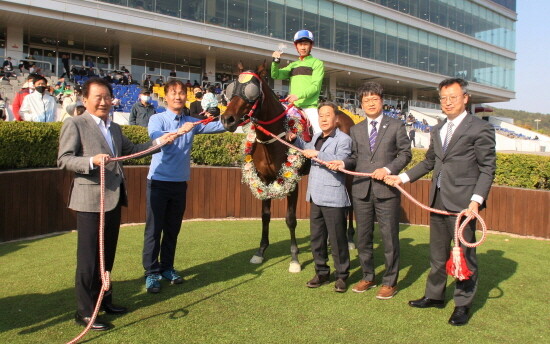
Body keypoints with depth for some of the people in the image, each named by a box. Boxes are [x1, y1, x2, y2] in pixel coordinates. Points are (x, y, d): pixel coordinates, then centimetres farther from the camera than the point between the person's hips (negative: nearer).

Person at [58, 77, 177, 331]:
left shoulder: (115, 128, 17)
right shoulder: (75, 124, -5)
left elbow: (131, 150, 22)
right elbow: (63, 159, -11)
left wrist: (159, 141, 14)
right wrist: (92, 161, -27)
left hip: (114, 198, 7)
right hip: (90, 199, -7)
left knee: (108, 253, 17)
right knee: (89, 257, 0)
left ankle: (104, 299, 32)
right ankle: (85, 311, 12)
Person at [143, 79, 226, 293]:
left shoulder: (191, 122, 8)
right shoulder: (157, 119, -3)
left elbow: (219, 126, -1)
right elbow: (156, 138, -25)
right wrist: (179, 131, -39)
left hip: (180, 183, 4)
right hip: (159, 182, -4)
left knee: (173, 229, 13)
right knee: (154, 229, 0)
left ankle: (167, 268, 26)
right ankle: (151, 272, 9)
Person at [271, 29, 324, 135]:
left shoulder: (317, 63, 6)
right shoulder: (293, 65, 22)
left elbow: (316, 86, -7)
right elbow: (275, 75, 14)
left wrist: (298, 95, -21)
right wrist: (275, 62, -5)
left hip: (309, 106, -5)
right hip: (292, 106, 5)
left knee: (319, 132, -20)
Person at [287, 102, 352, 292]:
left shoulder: (343, 139, -9)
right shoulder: (317, 137, 15)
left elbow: (340, 163, -25)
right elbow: (307, 148, 37)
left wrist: (317, 154, -23)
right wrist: (295, 139, 20)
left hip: (333, 198, -8)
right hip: (316, 196, 8)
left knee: (337, 240, 2)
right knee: (316, 239, 15)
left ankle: (341, 276, 16)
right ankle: (322, 272, 29)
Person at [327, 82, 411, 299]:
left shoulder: (396, 126, 3)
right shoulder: (356, 130, 13)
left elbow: (405, 154, 0)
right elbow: (355, 158, 14)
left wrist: (388, 169, -14)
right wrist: (343, 163, -6)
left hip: (387, 190, -4)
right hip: (361, 191, 4)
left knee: (389, 238, 3)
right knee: (363, 237, 12)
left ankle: (390, 282, 18)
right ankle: (367, 277, 29)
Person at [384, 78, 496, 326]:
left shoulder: (480, 128, -6)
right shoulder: (437, 130, 16)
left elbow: (488, 169, -8)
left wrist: (476, 200, -17)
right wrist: (402, 178, 15)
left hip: (463, 202, -6)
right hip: (438, 201, 7)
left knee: (465, 254, 4)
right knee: (437, 252, 16)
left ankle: (463, 305, 19)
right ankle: (435, 295, 31)